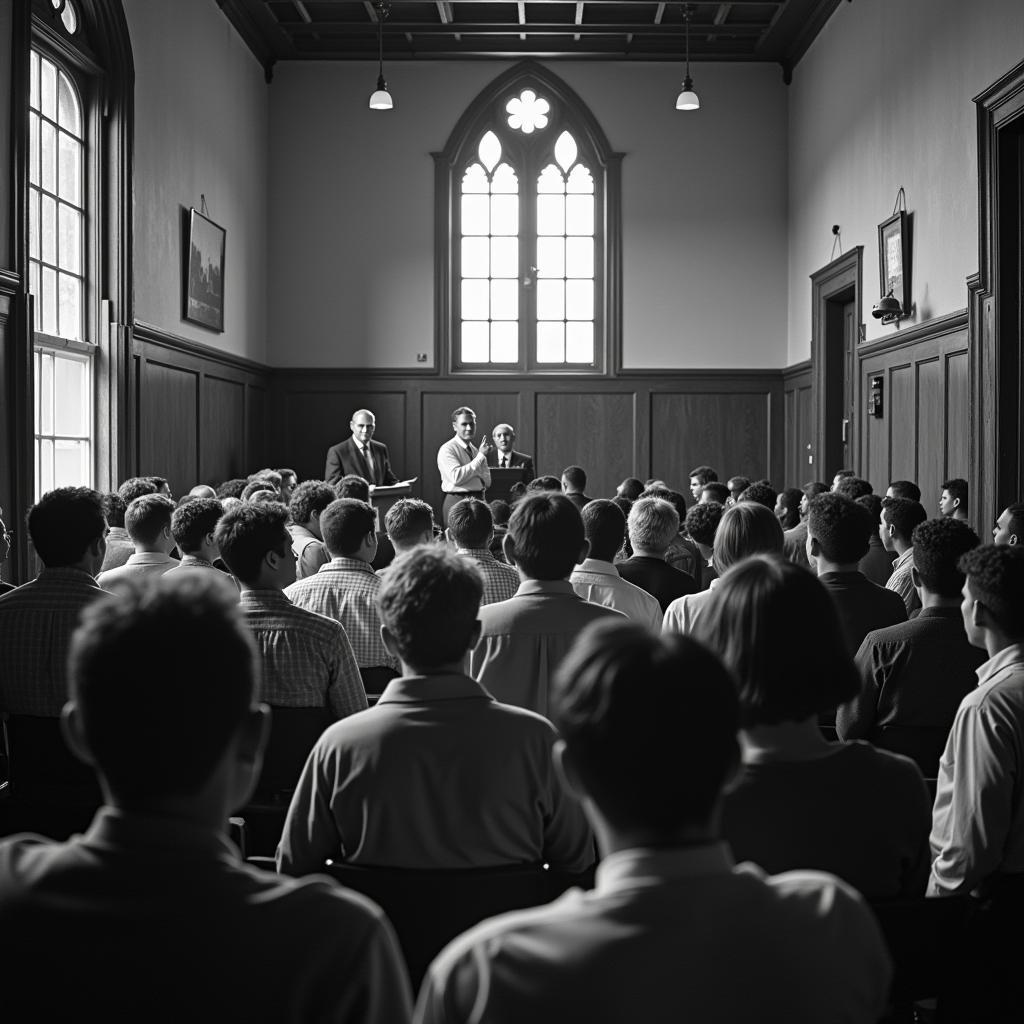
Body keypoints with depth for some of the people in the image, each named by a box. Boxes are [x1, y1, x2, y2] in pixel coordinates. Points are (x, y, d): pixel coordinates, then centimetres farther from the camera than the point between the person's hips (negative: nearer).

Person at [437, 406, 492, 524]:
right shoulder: (447, 449, -5)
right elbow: (456, 477, -20)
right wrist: (481, 456, -14)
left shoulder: (476, 450, 15)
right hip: (457, 502, -6)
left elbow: (487, 482, 10)